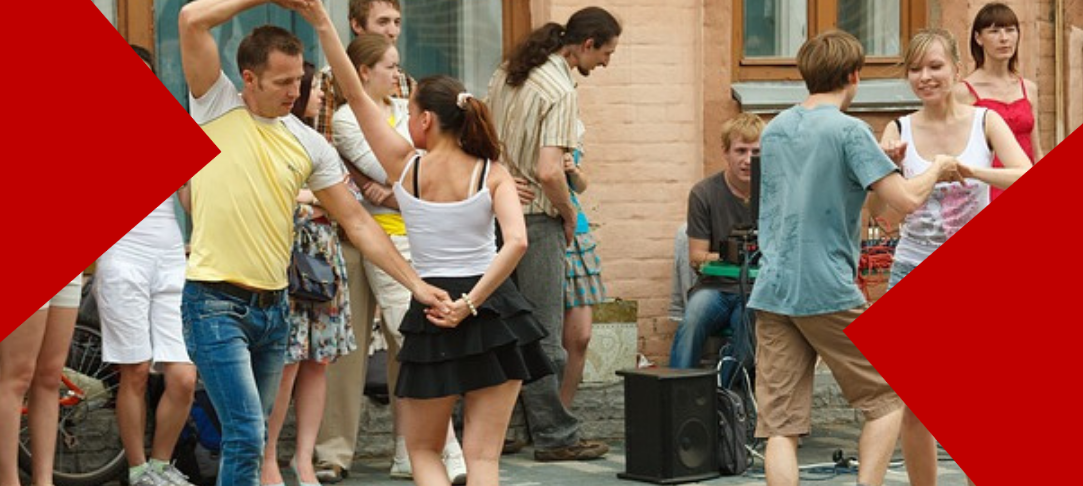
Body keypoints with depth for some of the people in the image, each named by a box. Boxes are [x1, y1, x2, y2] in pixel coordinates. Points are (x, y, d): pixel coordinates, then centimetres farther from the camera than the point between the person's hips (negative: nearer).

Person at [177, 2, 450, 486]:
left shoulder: (308, 143, 8)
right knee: (247, 437, -13)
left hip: (273, 305, 6)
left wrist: (415, 283, 3)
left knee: (248, 437, 12)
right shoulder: (217, 109, -3)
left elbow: (356, 221, 10)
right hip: (216, 301, -6)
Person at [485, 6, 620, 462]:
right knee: (542, 334, -2)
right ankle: (554, 436, 3)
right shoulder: (562, 91, -18)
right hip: (536, 218, -8)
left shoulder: (506, 71, 9)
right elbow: (548, 172, -25)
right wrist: (569, 213, -9)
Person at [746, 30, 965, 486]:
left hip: (772, 292, 6)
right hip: (829, 292, -5)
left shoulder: (774, 130, 13)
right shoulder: (849, 131, -8)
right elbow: (907, 199, -14)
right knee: (887, 397, 12)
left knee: (780, 423, 1)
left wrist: (874, 160, 23)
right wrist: (936, 169, 6)